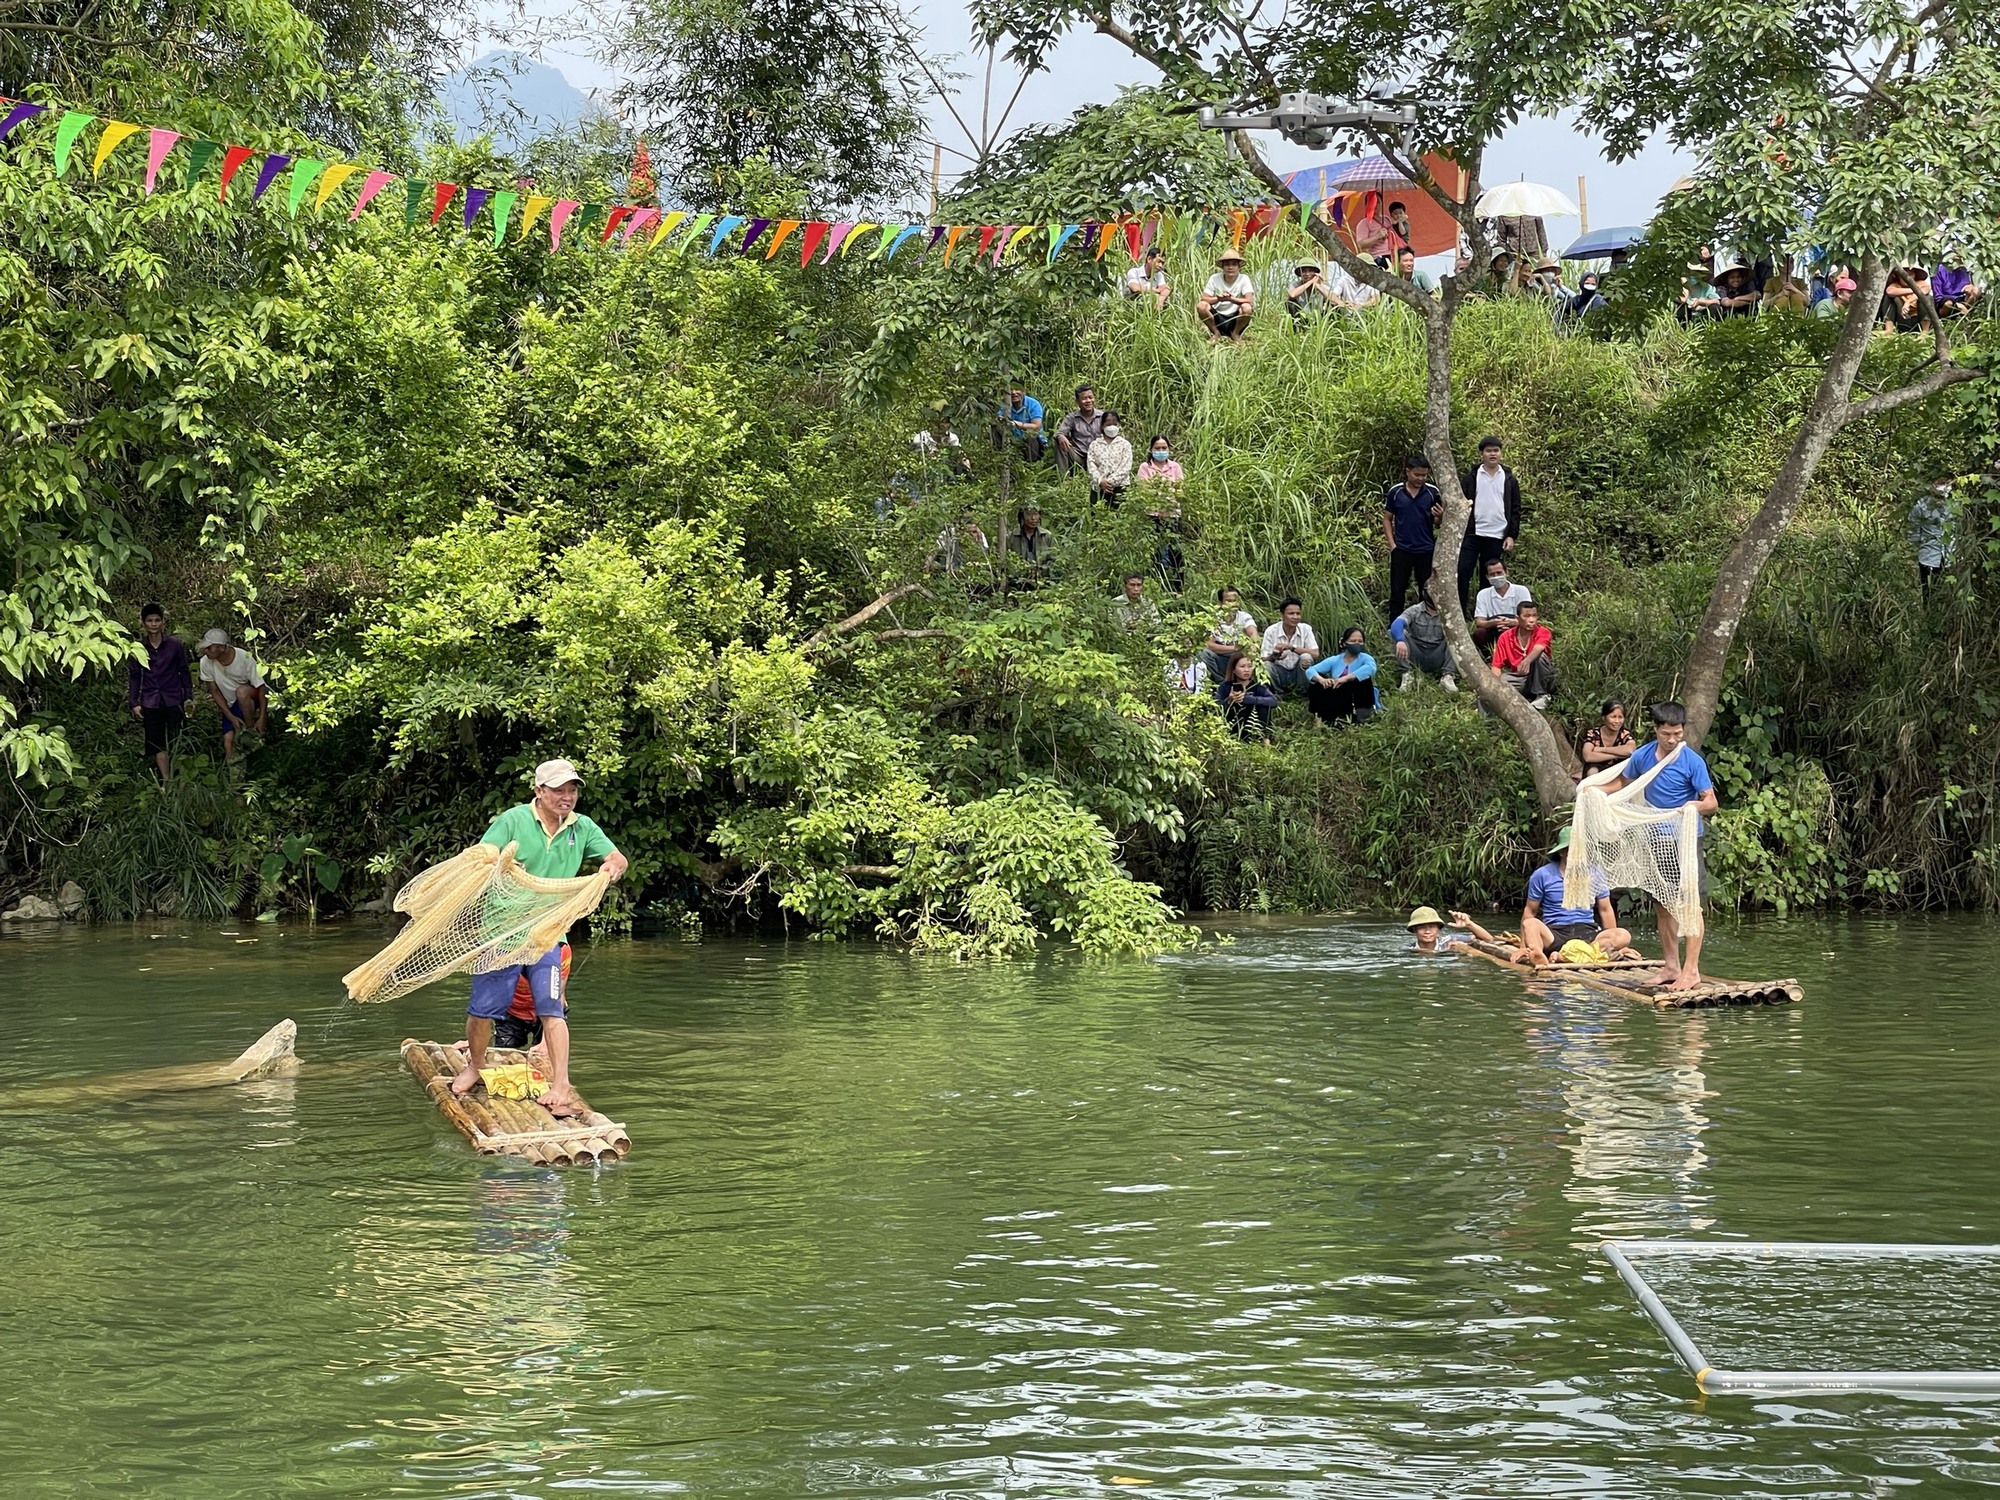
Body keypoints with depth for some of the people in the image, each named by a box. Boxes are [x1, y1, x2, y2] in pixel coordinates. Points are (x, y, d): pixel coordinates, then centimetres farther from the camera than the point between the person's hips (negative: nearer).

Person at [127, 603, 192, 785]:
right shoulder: (138, 648, 3)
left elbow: (184, 672, 7)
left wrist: (188, 697, 4)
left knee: (175, 743, 1)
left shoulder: (175, 645, 0)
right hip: (150, 703, 1)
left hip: (173, 700, -1)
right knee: (157, 746, -2)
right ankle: (166, 782, -2)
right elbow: (134, 676, 8)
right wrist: (133, 703, 2)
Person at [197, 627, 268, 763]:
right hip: (231, 705, 3)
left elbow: (260, 687, -18)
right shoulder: (206, 663, -19)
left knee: (241, 691, -36)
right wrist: (231, 717, -12)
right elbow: (215, 692, -8)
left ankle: (251, 728, -16)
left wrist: (261, 718, -21)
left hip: (251, 700, -3)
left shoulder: (245, 658, -27)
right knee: (228, 741, -14)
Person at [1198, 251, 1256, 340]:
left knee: (1247, 308, -31)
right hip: (1218, 318, 1)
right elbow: (1204, 299, -12)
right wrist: (1218, 299, -32)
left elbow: (1250, 301, -20)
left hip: (1235, 320, -1)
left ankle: (1235, 334, -3)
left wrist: (1230, 298, -35)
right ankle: (1216, 333, -2)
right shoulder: (1214, 278, -4)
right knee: (1201, 305, -25)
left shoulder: (1244, 279, -8)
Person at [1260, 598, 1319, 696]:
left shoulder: (1306, 629, -7)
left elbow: (1315, 654, -17)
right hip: (1279, 672, -1)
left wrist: (1291, 647, -27)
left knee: (1306, 657, -29)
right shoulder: (1271, 631, -9)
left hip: (1298, 672, 1)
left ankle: (1302, 693, -8)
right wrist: (1273, 657, -36)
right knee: (1266, 666, -32)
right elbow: (1263, 659, -11)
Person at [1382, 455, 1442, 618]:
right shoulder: (1395, 492, -2)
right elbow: (1387, 519, 6)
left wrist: (1439, 516, -19)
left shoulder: (1432, 492, -1)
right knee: (1397, 591, 4)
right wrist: (1392, 545, -3)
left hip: (1426, 549, 0)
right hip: (1402, 549, 0)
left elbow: (1438, 524, 4)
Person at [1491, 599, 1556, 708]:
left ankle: (1543, 696, -18)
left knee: (1540, 655, -31)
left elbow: (1538, 648, -35)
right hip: (1516, 678, 1)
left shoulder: (1543, 632, -11)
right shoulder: (1506, 637, -4)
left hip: (1539, 680, -1)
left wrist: (1527, 661, -58)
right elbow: (1497, 666, -5)